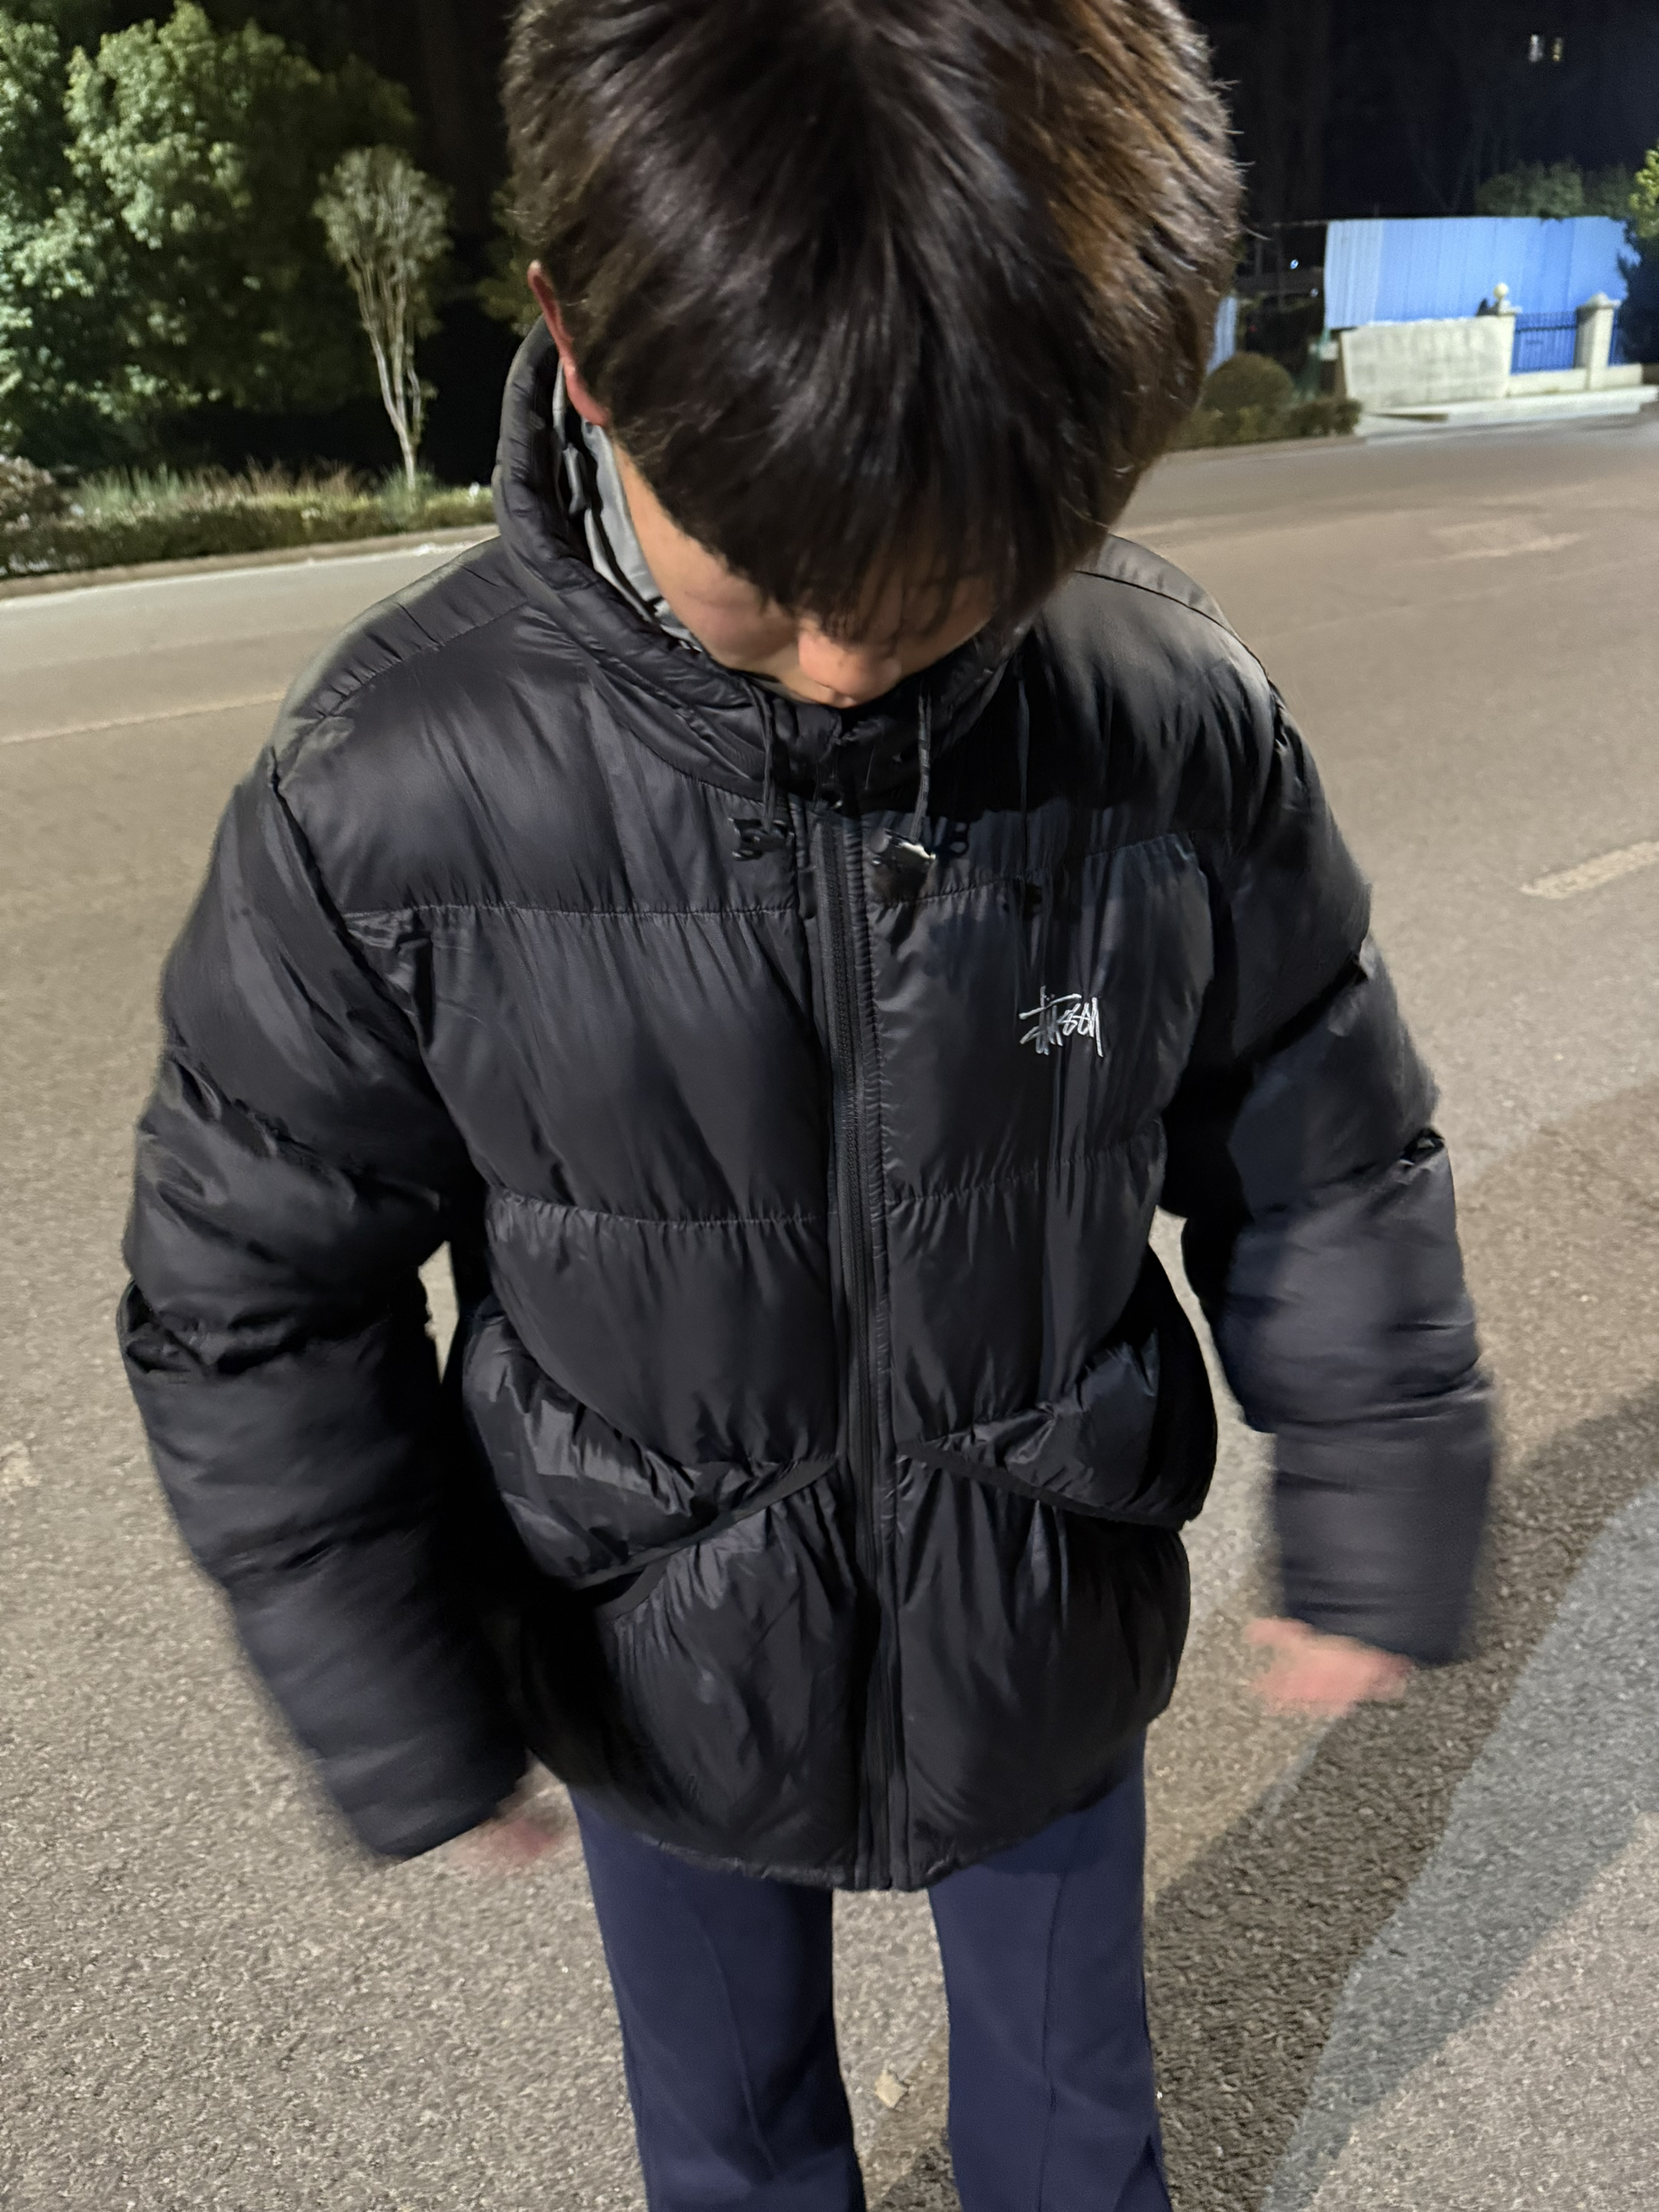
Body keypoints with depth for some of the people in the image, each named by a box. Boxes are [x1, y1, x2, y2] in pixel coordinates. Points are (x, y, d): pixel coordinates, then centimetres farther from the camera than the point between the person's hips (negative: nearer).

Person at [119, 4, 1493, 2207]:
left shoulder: (1181, 716, -19)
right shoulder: (387, 789, -23)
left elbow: (1324, 1162, -5)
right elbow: (256, 1302, -12)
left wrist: (1382, 1528, 0)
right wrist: (402, 1721, -6)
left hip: (1055, 1627, 1)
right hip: (667, 1675, 0)